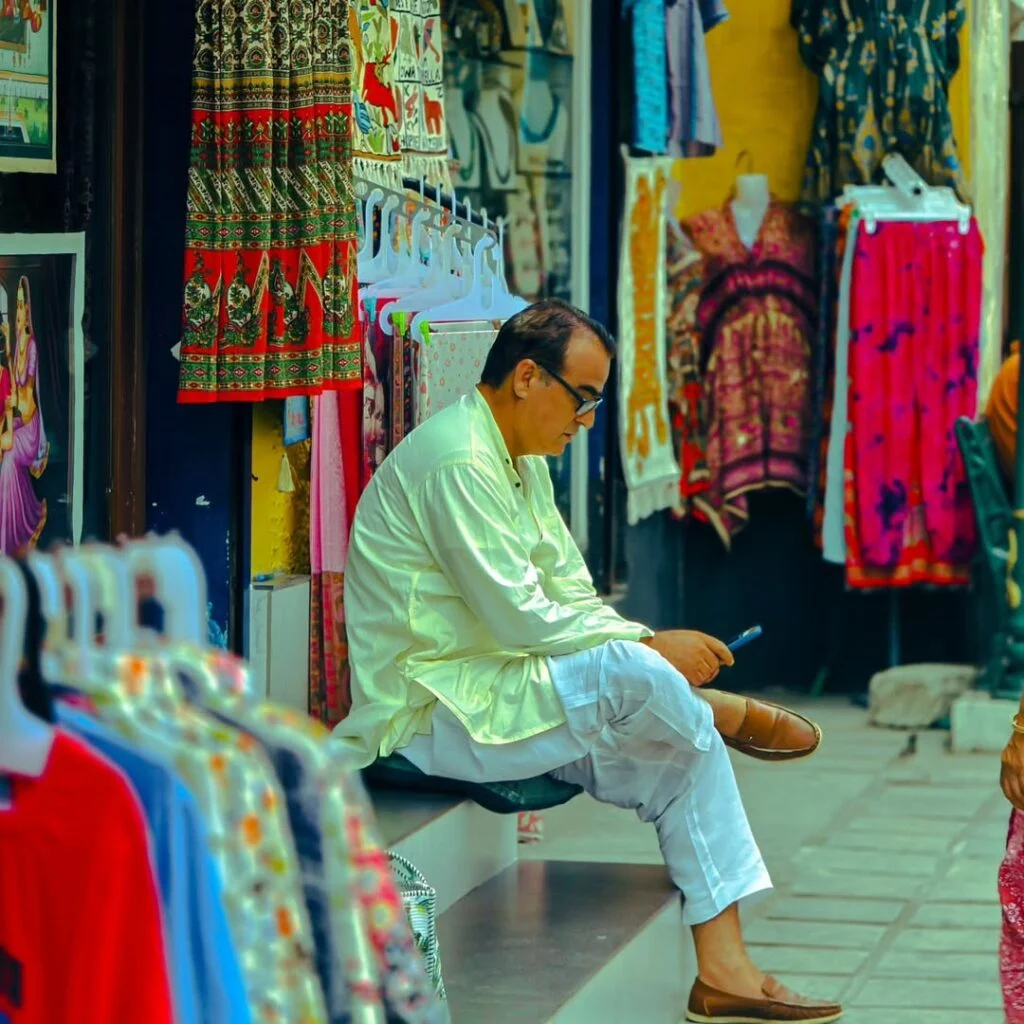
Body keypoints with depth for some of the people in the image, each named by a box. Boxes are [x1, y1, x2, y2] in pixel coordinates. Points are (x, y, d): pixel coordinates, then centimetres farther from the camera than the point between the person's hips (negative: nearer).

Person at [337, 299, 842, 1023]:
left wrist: (650, 645, -6)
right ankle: (725, 713, 5)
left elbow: (572, 595, 12)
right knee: (633, 676, -29)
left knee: (682, 749, -2)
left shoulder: (521, 460, 14)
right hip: (429, 713, -10)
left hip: (484, 689, 10)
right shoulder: (458, 462, -19)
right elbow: (519, 618, -24)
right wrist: (651, 649, -15)